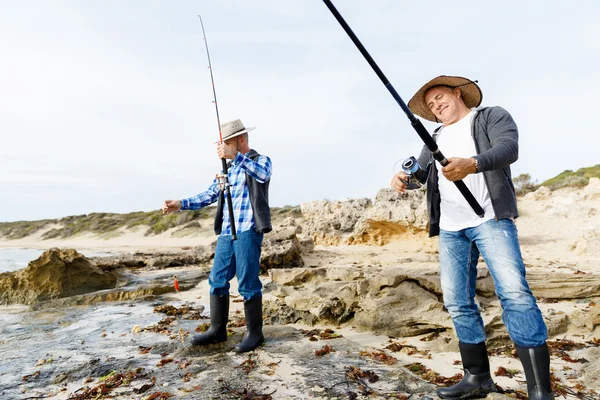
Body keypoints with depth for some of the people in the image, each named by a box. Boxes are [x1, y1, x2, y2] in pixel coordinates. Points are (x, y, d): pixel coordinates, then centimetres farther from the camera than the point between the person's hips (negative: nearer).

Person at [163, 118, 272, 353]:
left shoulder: (262, 161, 1)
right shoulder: (227, 168, 20)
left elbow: (263, 174, -25)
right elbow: (209, 195, 16)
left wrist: (236, 156, -37)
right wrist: (180, 204, 3)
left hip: (248, 231, -7)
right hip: (226, 233, 7)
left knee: (248, 283, -4)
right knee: (217, 280, 9)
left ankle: (254, 333, 10)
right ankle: (217, 329, 21)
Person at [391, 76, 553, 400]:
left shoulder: (492, 117, 8)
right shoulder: (436, 138, 23)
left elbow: (509, 148, -11)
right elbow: (421, 169, 9)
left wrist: (472, 164, -32)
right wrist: (404, 178, -15)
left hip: (490, 219, -5)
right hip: (450, 229, 5)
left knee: (514, 292, -16)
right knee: (458, 303, 4)